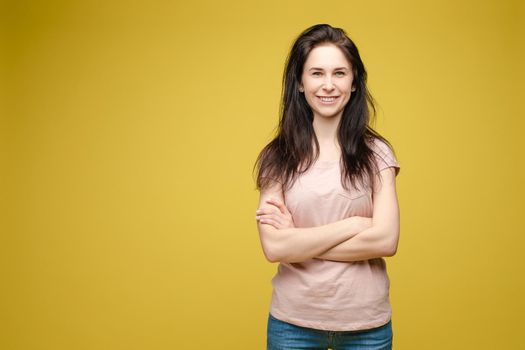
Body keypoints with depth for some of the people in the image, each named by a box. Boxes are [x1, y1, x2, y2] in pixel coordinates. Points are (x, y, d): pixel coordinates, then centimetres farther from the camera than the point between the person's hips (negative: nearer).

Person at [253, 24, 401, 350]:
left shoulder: (376, 152, -4)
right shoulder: (277, 157, -5)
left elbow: (386, 240, -13)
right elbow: (274, 247, -14)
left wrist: (299, 240, -13)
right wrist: (353, 224, -16)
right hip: (292, 322, 0)